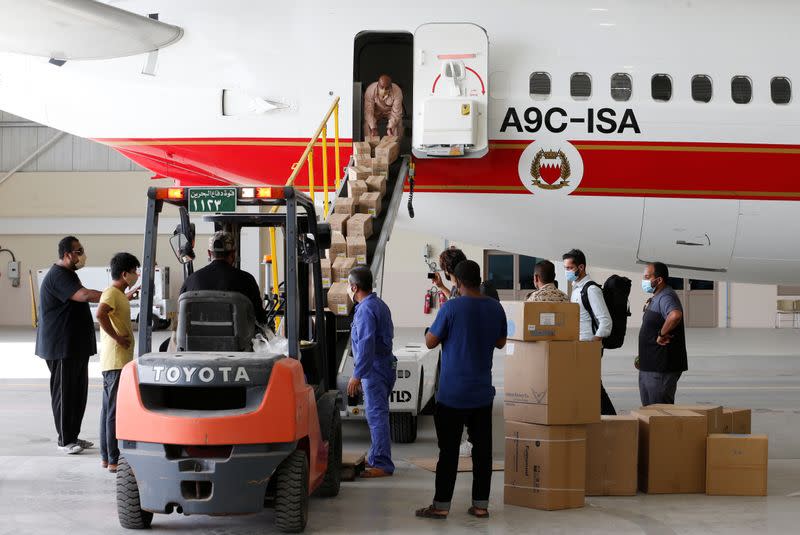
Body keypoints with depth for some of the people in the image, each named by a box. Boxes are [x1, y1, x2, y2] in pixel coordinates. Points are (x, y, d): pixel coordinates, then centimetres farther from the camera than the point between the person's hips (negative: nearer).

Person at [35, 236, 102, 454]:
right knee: (64, 393, -4)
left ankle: (73, 436, 20)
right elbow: (84, 295, -32)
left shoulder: (68, 274, 16)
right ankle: (65, 441, 2)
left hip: (76, 346, 10)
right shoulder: (58, 276, -18)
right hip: (62, 347, -10)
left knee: (78, 391, 12)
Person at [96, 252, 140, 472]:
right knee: (116, 411, -8)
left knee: (109, 409, 14)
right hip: (116, 361, -11)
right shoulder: (111, 293, -14)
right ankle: (114, 460, -7)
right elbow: (100, 314, -33)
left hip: (115, 362, 11)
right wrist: (116, 337, -24)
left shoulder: (118, 294, 18)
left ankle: (106, 456, 20)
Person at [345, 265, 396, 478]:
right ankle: (377, 458, 26)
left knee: (376, 415, -9)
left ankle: (382, 464, -9)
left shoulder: (365, 309, -16)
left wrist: (357, 375, -26)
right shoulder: (379, 305, 16)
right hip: (386, 364, 10)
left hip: (374, 368, -10)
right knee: (377, 413, 17)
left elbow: (366, 344, -24)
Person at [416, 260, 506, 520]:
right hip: (483, 392, 4)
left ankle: (441, 505, 5)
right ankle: (481, 504, 11)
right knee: (482, 448, 8)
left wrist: (435, 328, 12)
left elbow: (430, 342, -7)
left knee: (449, 450, 1)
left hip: (453, 393, -4)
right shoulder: (495, 308, 2)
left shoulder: (451, 308, -14)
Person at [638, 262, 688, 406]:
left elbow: (675, 315, -40)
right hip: (649, 367, 11)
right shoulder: (656, 298, 16)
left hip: (661, 368, -11)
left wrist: (662, 334, -28)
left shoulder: (666, 297, -19)